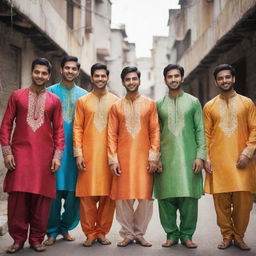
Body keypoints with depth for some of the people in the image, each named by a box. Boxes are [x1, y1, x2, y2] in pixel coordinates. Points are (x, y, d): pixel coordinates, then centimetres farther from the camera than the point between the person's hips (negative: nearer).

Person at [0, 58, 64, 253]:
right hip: (20, 154, 0)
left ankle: (36, 239, 15)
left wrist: (57, 155, -1)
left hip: (44, 156, 1)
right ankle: (18, 239, 11)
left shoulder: (54, 100, 9)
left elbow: (59, 130, 8)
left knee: (42, 198, 1)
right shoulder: (17, 96, 7)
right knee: (18, 196, -2)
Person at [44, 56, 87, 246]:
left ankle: (65, 227, 21)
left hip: (76, 149, 2)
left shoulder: (84, 95, 11)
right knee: (54, 190, -2)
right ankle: (52, 231, 10)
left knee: (74, 191, 3)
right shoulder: (50, 92, 7)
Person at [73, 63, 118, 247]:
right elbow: (78, 129, 6)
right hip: (88, 155, 0)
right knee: (87, 195, -1)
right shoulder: (83, 101, 9)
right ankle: (90, 233, 12)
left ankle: (102, 232, 15)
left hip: (110, 155, 0)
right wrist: (78, 153, -3)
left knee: (108, 195, 1)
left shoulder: (116, 101, 9)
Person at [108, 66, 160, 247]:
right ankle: (127, 234, 16)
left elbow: (155, 132, 3)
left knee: (146, 198, -1)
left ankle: (139, 233, 16)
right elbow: (112, 134, 4)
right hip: (123, 158, 1)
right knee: (123, 198, 1)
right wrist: (112, 159, -4)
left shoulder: (150, 104, 7)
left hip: (144, 158, 0)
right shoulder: (116, 106, 8)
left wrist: (153, 157, -5)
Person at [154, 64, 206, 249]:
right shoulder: (159, 104, 12)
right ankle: (171, 234, 12)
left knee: (189, 197, -3)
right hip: (166, 157, 1)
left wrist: (200, 155, -5)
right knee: (166, 197, 0)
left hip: (188, 156, -1)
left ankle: (187, 235, 9)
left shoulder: (193, 102, 10)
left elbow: (200, 130, 5)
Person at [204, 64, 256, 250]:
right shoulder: (209, 106, 9)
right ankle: (227, 236, 17)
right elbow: (206, 134, 7)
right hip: (218, 162, 1)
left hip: (241, 161, 0)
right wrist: (205, 157, -3)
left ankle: (239, 236, 16)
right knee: (221, 201, 2)